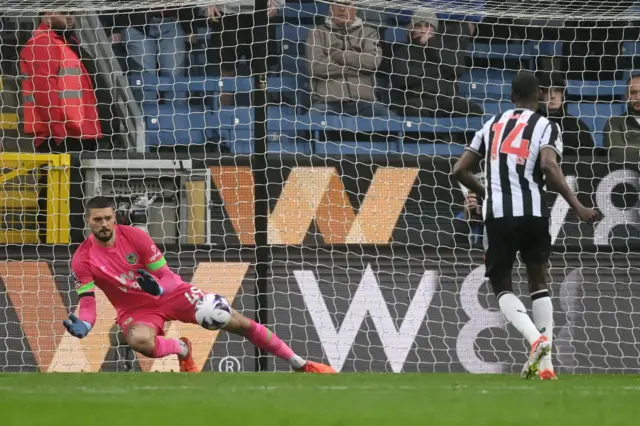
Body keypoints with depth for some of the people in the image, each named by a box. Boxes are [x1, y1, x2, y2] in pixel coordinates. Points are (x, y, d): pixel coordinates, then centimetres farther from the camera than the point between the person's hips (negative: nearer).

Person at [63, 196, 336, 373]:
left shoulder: (135, 237, -13)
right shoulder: (83, 260, -14)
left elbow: (165, 275, -9)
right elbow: (87, 301, -14)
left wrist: (157, 286, -33)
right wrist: (82, 325, -36)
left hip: (170, 293, 1)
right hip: (135, 310, -1)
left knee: (237, 323, -7)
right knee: (139, 341, -40)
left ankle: (298, 364, 6)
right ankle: (181, 350, -2)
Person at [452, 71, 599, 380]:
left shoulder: (492, 126, 16)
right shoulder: (545, 127, 4)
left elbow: (460, 170, 16)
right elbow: (549, 167, -15)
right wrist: (578, 208, -14)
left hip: (497, 215, 1)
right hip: (533, 212, -1)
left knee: (501, 286, 14)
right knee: (538, 281, 16)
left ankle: (536, 338, -15)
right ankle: (545, 362, 7)